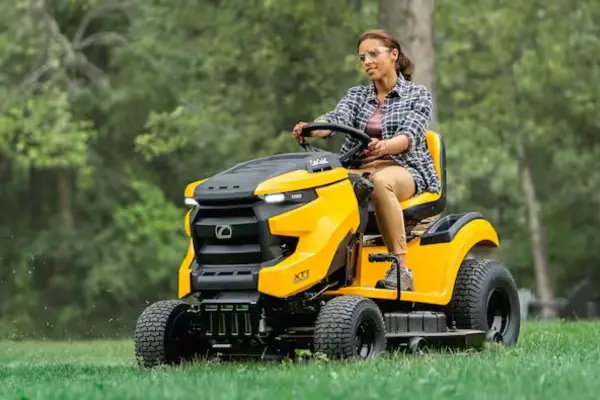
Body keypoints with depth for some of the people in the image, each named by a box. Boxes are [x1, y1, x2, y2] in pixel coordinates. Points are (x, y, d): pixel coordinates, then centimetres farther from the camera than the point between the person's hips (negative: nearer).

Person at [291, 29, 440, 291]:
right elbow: (336, 119, -4)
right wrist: (310, 129, -28)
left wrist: (383, 147, -35)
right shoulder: (356, 95, 18)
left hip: (404, 169, -4)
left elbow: (409, 136, -12)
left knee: (379, 182, -40)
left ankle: (401, 269, -39)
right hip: (357, 169, 4)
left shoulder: (418, 95, 6)